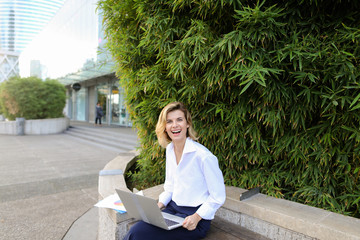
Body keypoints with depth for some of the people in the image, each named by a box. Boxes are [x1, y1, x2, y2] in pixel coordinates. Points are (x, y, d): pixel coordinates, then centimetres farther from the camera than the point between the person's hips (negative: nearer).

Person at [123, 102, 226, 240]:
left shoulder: (203, 156, -19)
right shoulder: (169, 149, 5)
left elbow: (218, 196, -11)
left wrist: (196, 217, -19)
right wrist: (160, 204, 1)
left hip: (193, 219, -6)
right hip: (172, 209, 6)